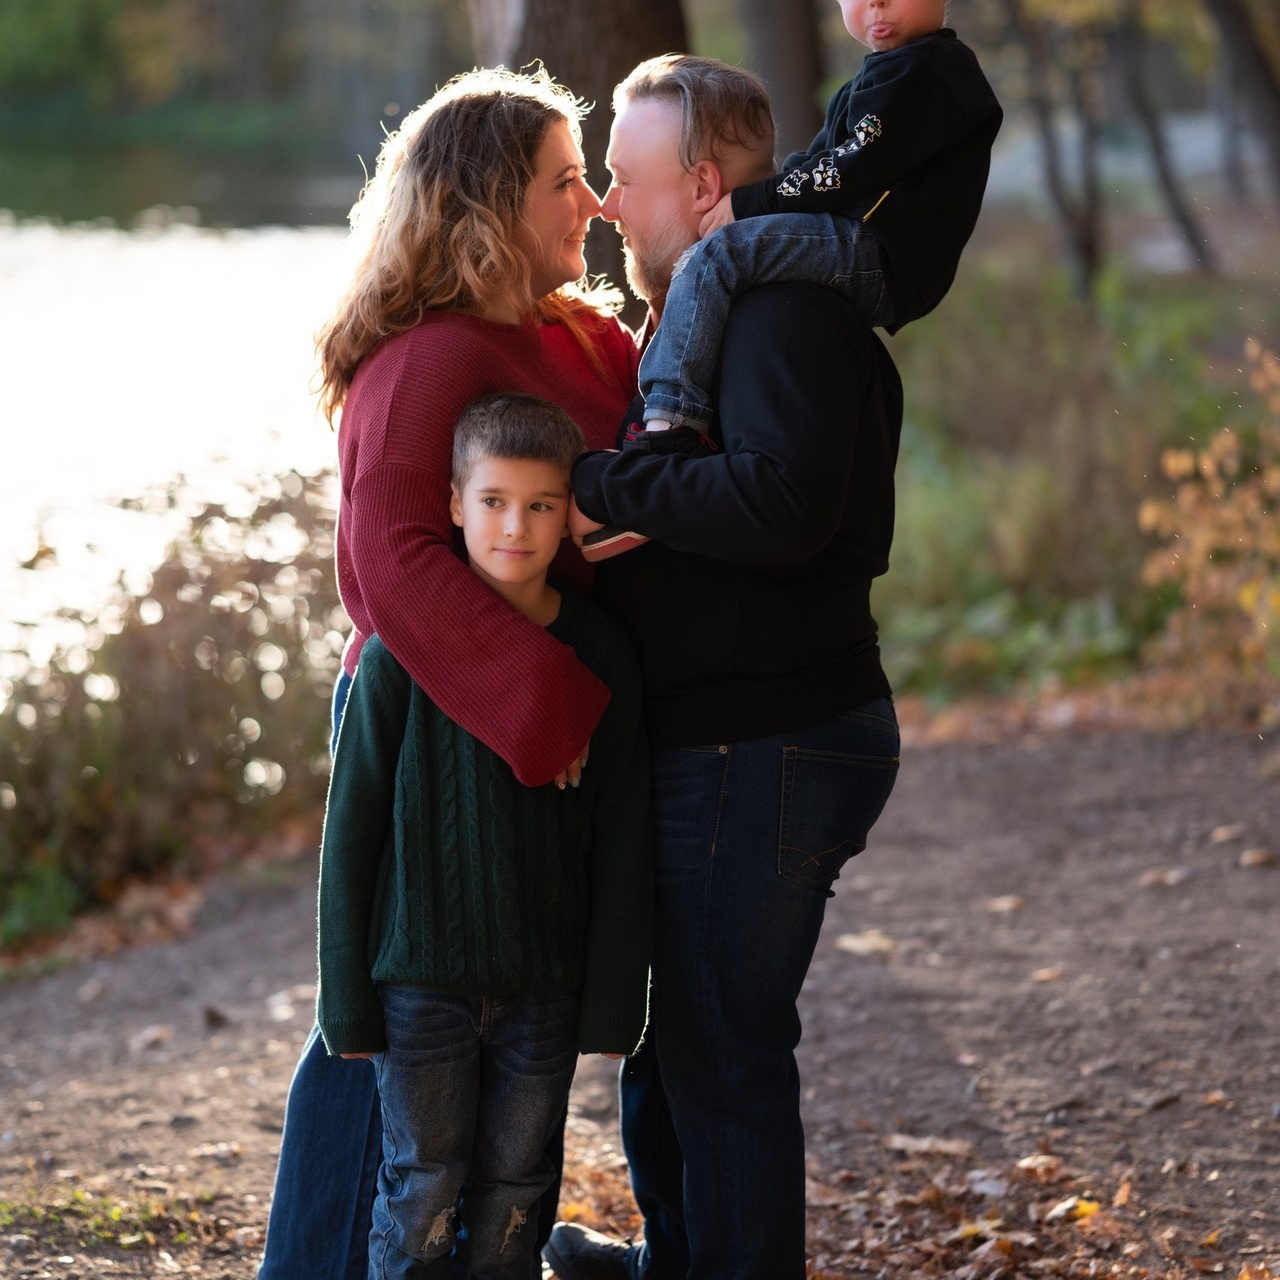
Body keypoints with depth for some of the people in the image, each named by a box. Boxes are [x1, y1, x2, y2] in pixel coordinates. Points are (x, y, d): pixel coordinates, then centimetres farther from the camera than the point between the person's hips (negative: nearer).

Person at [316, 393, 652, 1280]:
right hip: (422, 978, -2)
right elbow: (351, 834, -2)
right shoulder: (402, 654, -7)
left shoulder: (602, 656, -1)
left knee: (514, 1198, 9)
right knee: (422, 1193, 2)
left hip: (545, 985, 2)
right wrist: (348, 999, -3)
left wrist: (613, 1001, 0)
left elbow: (622, 846, 2)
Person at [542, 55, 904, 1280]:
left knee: (722, 1050, -1)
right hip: (710, 742, 11)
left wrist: (594, 484, -24)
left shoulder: (785, 315, -17)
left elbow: (782, 503, -32)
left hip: (762, 754, -11)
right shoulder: (714, 315, 18)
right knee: (670, 1022, 25)